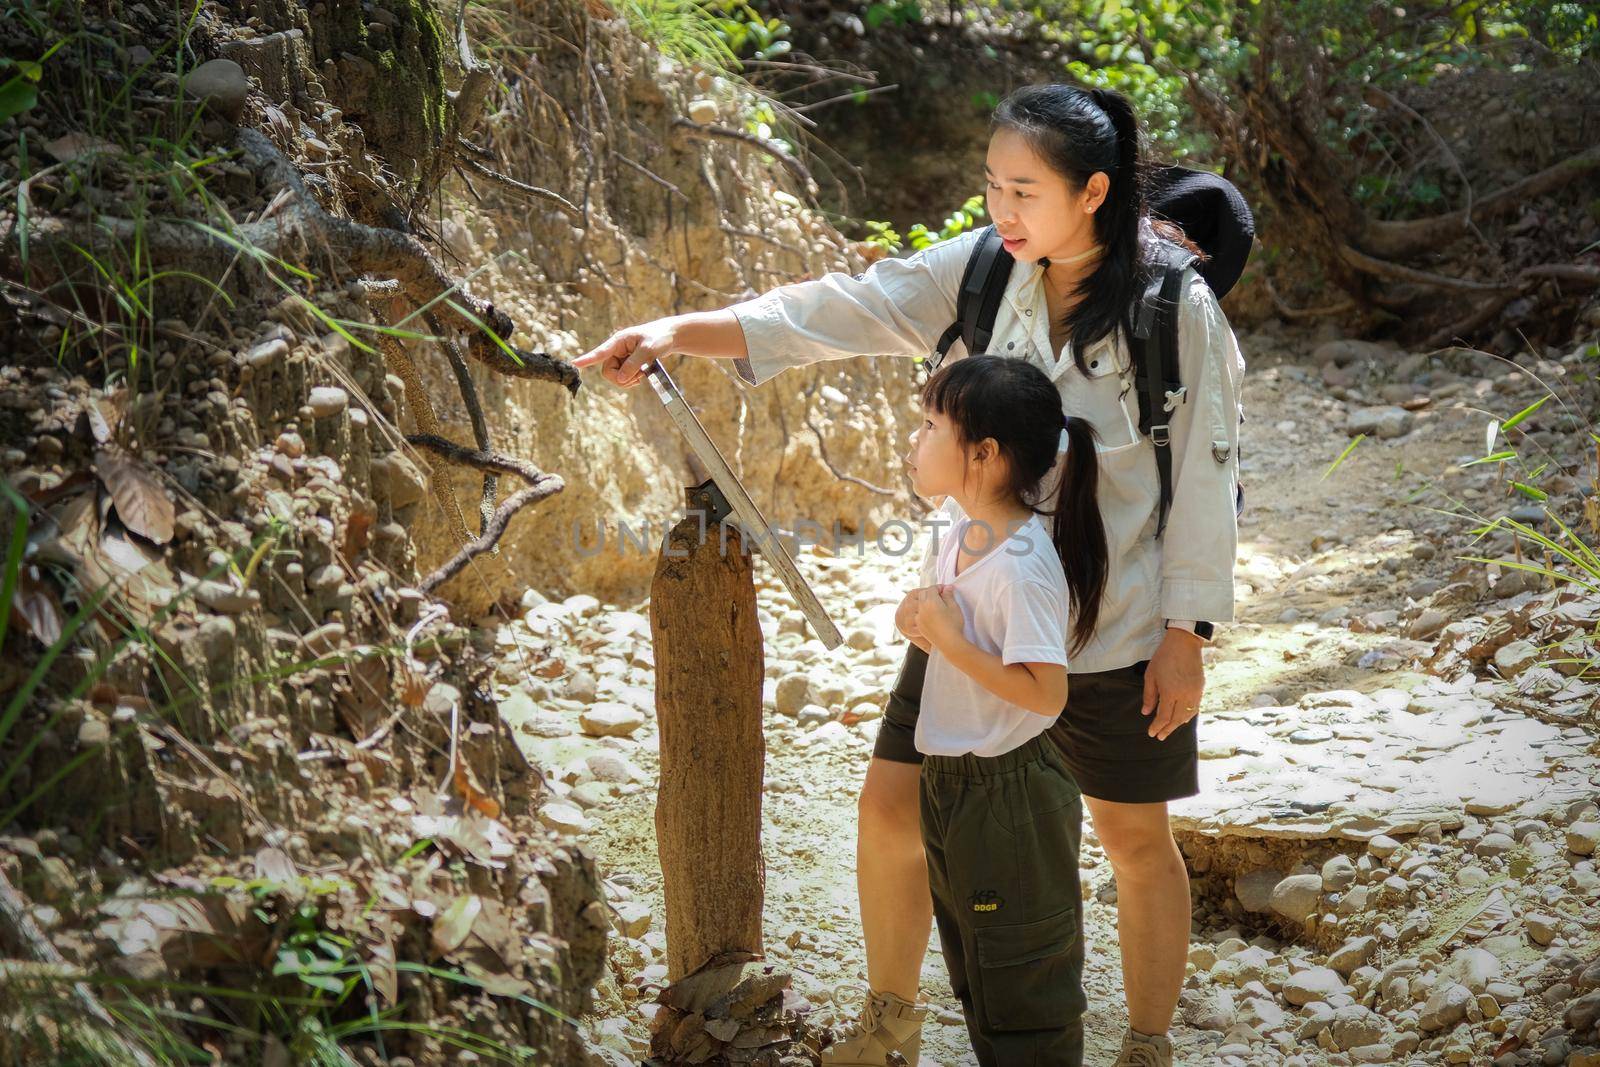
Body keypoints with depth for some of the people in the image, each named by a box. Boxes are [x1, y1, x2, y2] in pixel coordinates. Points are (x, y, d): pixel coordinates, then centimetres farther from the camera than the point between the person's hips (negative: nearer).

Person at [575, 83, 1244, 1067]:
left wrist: (1186, 636, -9)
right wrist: (678, 332, -26)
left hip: (1117, 628, -4)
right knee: (894, 805, 6)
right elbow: (848, 308, -13)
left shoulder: (1174, 306, -14)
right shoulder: (980, 270, -4)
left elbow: (1204, 476, -9)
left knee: (1136, 839, 11)